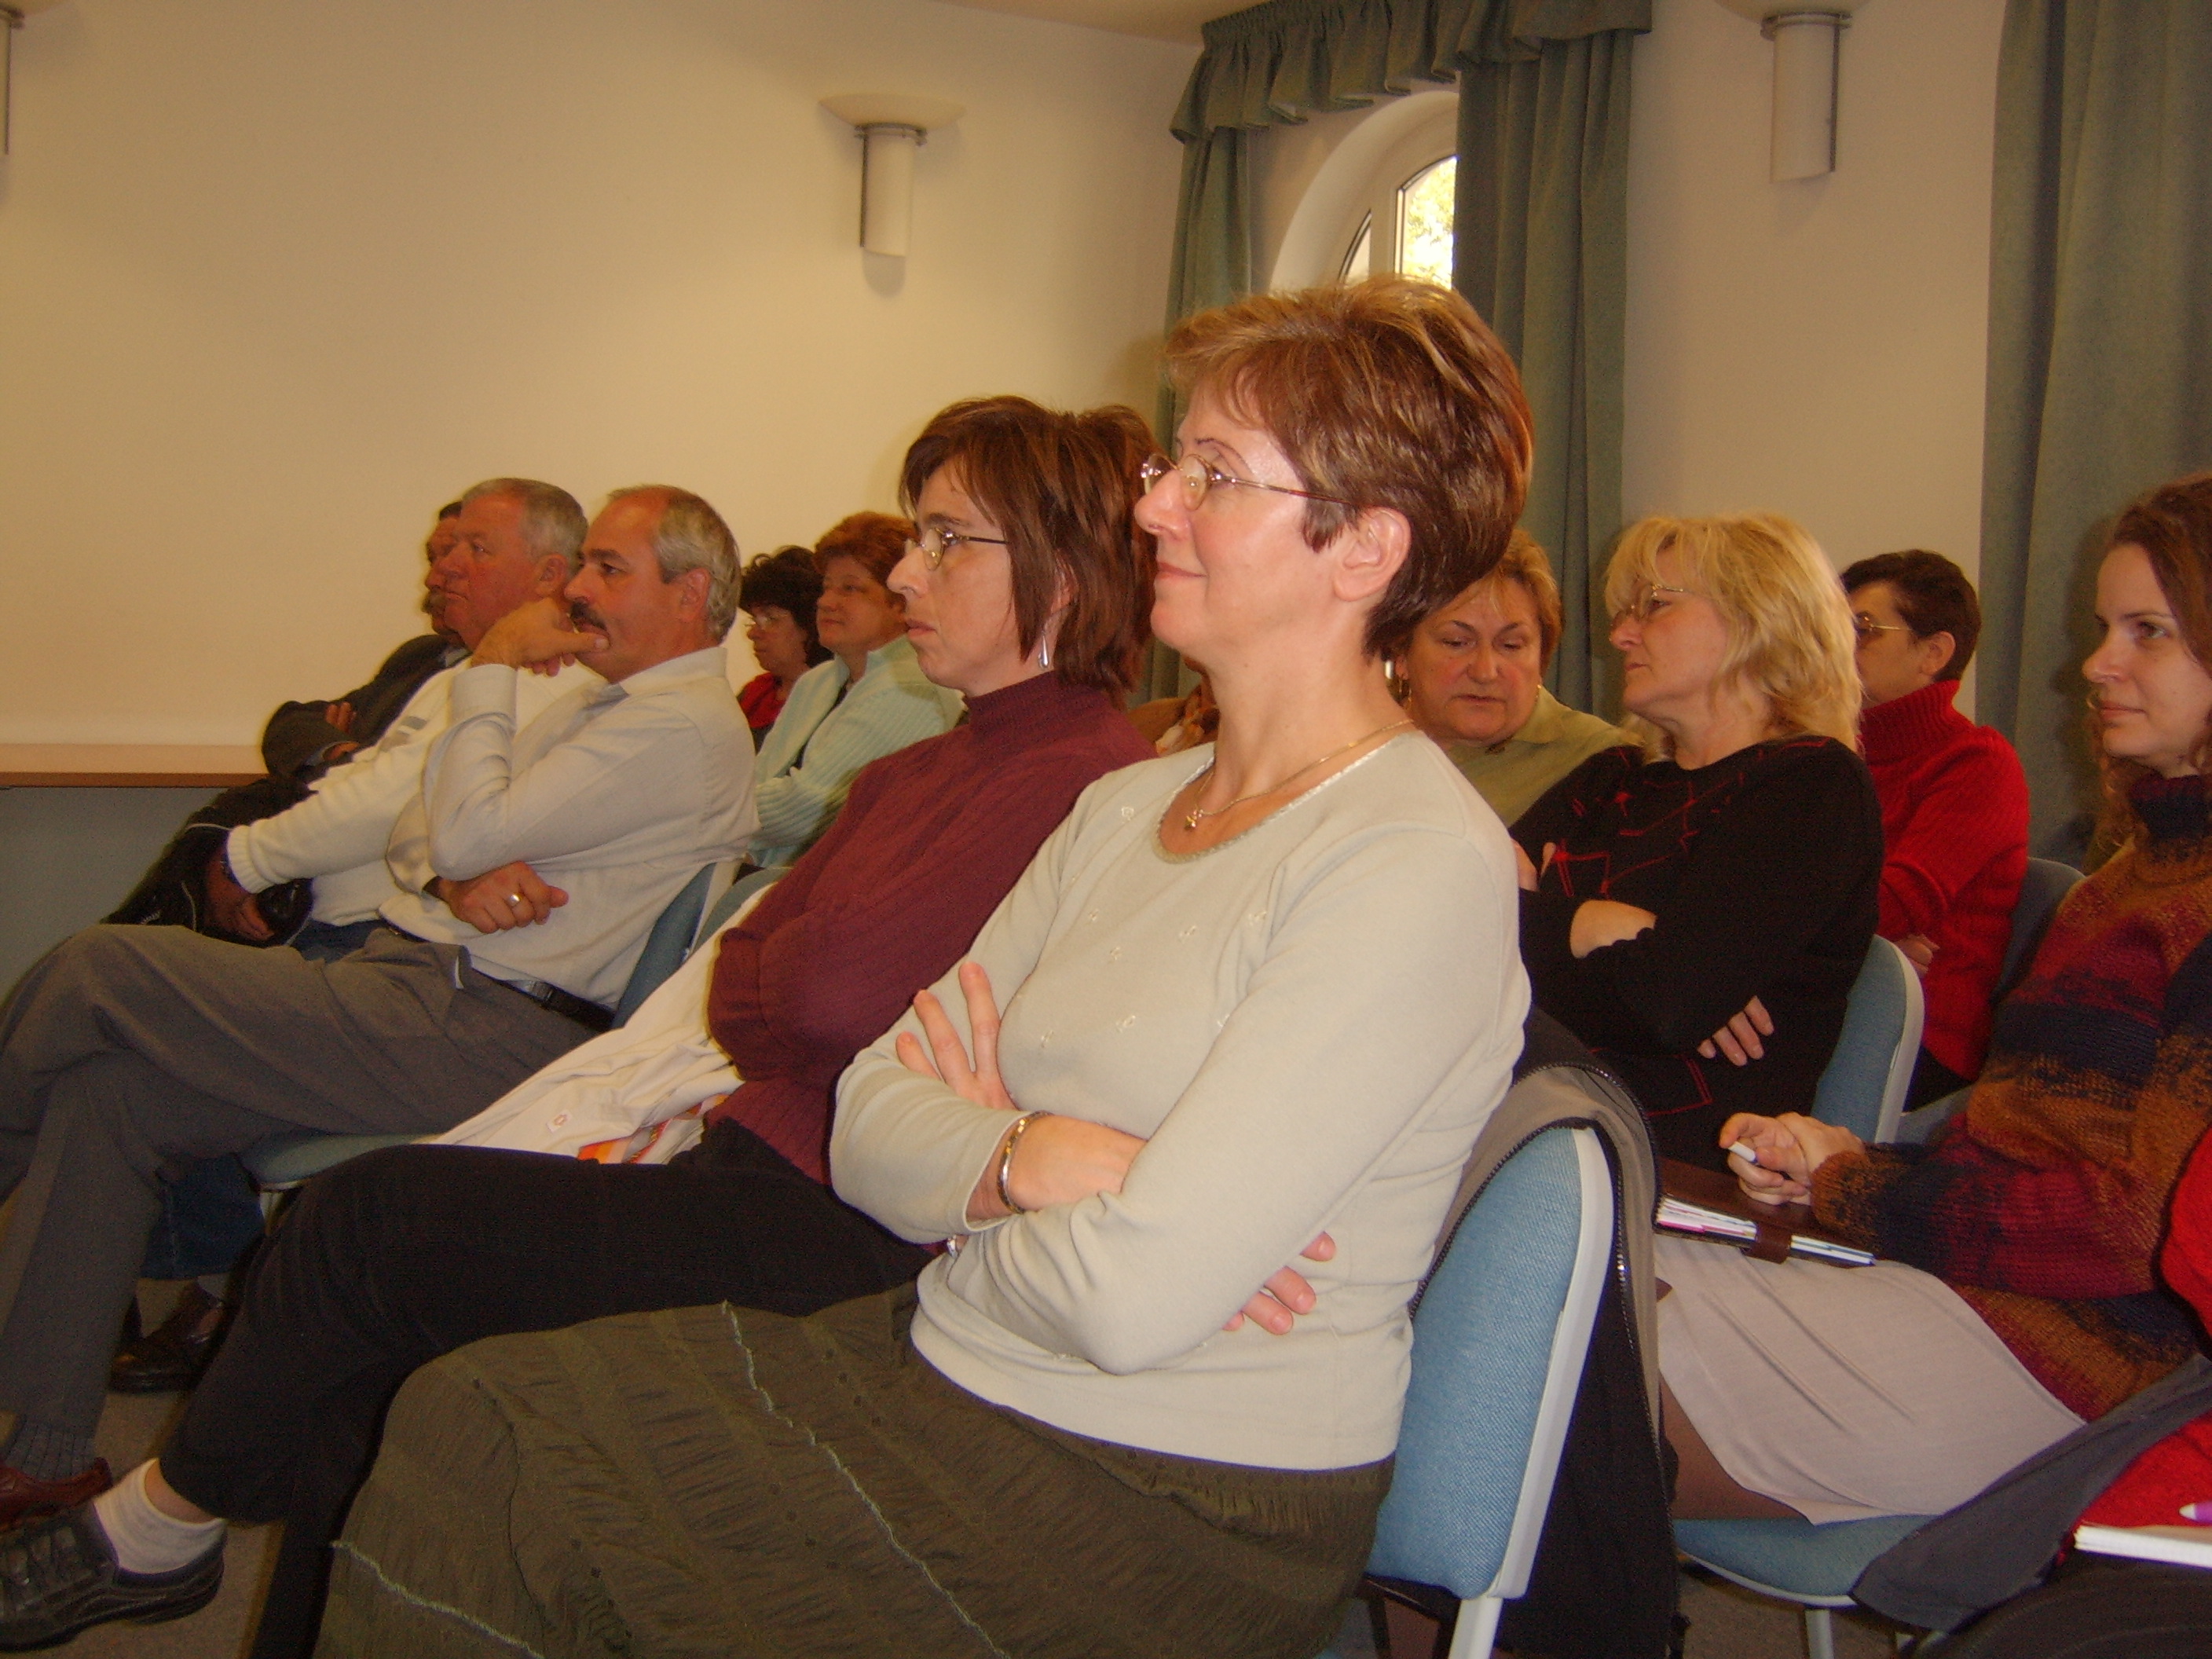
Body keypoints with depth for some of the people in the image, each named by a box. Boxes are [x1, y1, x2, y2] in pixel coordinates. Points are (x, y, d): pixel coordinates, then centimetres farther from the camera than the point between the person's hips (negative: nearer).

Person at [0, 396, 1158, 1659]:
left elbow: (841, 994, -22)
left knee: (376, 1220, -7)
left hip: (842, 1219, -9)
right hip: (759, 1159, 9)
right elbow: (736, 988, 16)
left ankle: (160, 1523, 17)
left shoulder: (1093, 782, -14)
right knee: (371, 1381, -5)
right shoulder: (919, 772, 19)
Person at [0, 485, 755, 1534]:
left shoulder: (683, 727, -11)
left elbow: (467, 832, -17)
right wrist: (453, 879, -6)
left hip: (468, 1037, -10)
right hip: (413, 969, 10)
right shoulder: (599, 704, 22)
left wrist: (492, 670, -4)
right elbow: (415, 830, 17)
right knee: (107, 1094, -1)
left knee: (98, 969, -12)